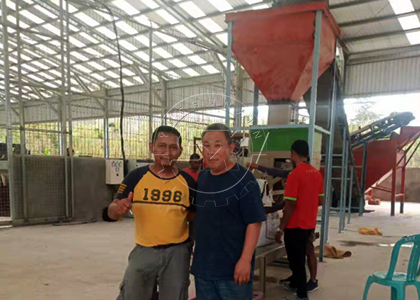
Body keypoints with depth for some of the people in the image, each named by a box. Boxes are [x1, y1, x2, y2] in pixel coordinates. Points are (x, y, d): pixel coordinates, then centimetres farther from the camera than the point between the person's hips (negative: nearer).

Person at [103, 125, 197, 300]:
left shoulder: (188, 181, -4)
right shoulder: (136, 177, -7)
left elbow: (194, 216, 6)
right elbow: (110, 213, -7)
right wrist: (118, 208, -28)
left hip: (177, 252, 1)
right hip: (144, 251, 0)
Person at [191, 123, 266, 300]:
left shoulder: (244, 179, -14)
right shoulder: (201, 178, 5)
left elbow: (254, 222, -16)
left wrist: (245, 260, -19)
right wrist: (195, 250, 13)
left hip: (233, 267, -6)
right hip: (203, 266, 6)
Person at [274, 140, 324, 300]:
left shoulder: (294, 174, -19)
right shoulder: (317, 174, 3)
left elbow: (291, 205, -20)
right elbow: (320, 201, 9)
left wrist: (281, 229, -13)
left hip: (295, 226, -8)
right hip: (309, 225, 8)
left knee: (296, 260, 7)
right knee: (299, 258, 23)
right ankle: (294, 284, 40)